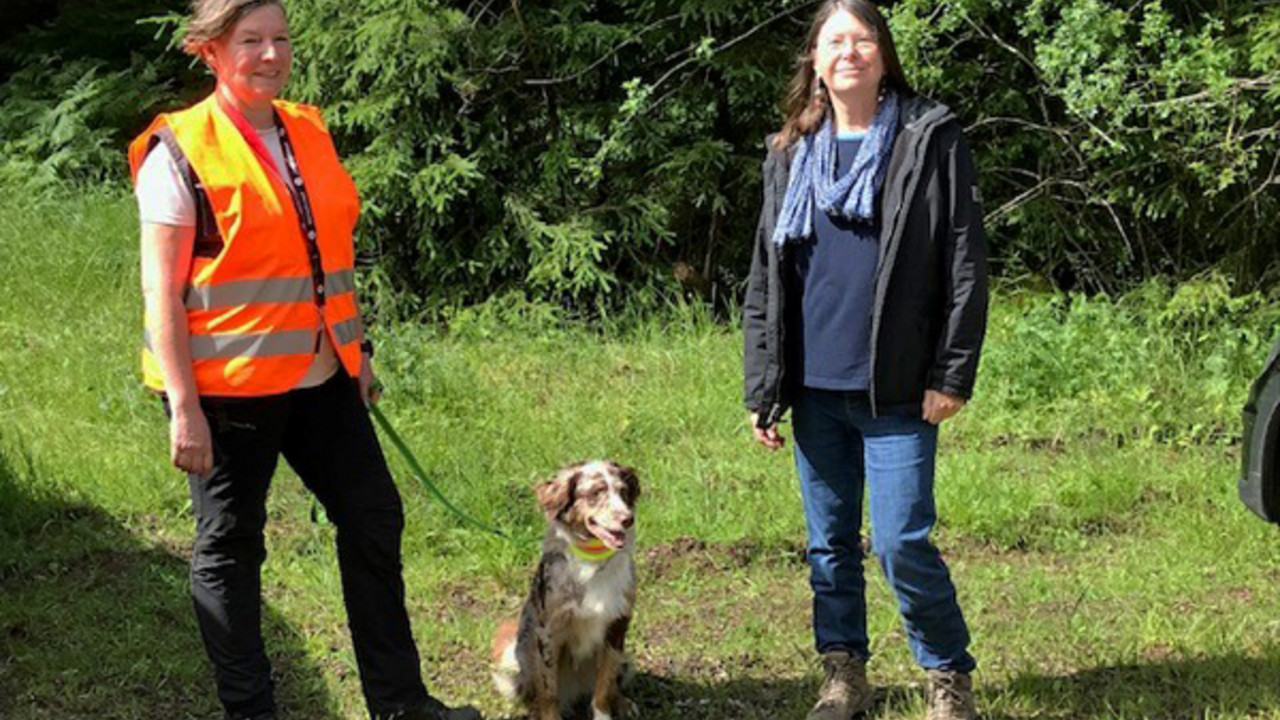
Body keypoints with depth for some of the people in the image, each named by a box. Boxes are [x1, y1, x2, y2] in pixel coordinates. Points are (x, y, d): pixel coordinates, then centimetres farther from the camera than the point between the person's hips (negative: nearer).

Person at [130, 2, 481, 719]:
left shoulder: (309, 132, 9)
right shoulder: (181, 152, -10)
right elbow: (162, 291, -13)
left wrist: (358, 350, 15)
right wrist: (184, 407, -17)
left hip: (320, 377, 7)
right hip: (229, 385, -7)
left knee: (374, 518, 10)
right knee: (230, 548, 5)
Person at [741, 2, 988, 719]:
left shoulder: (930, 140, -1)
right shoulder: (790, 154, 11)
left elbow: (966, 263, -3)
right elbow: (766, 280, 12)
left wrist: (952, 375, -9)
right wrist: (762, 389, 8)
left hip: (896, 390, -4)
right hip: (816, 389, 4)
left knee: (902, 544, -5)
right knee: (830, 544, 11)